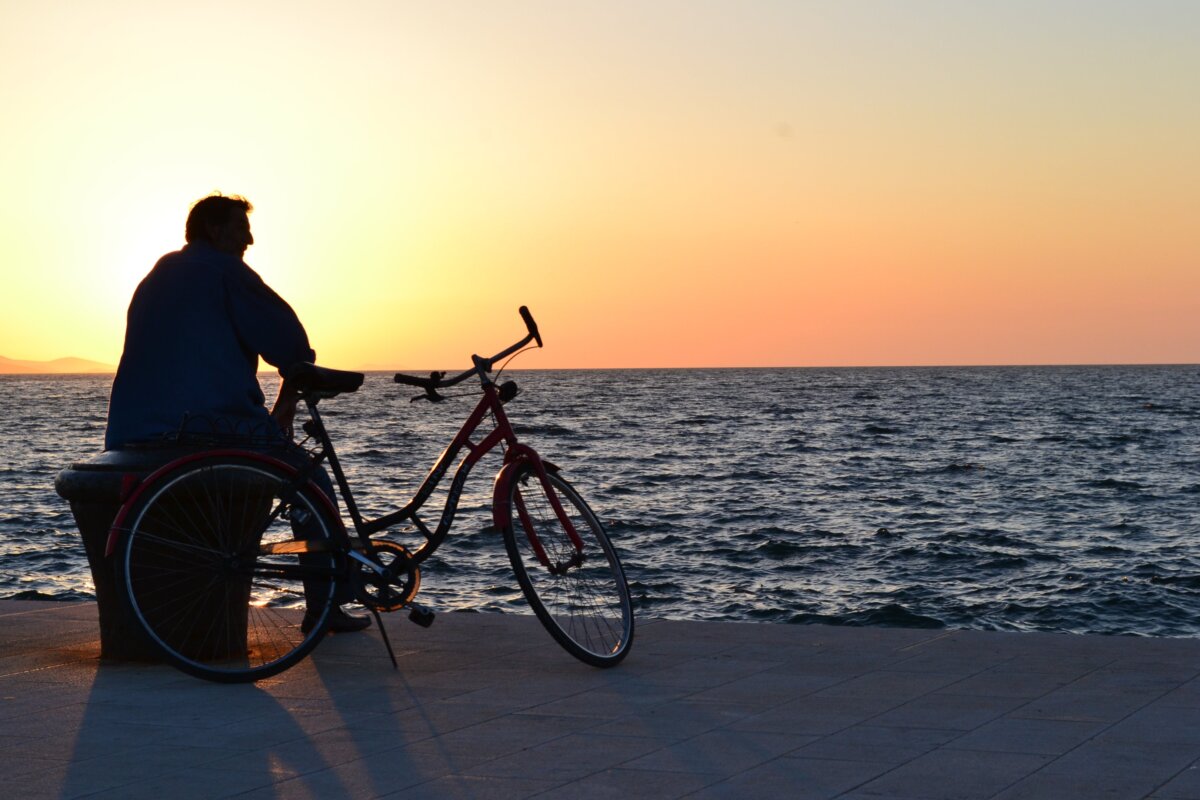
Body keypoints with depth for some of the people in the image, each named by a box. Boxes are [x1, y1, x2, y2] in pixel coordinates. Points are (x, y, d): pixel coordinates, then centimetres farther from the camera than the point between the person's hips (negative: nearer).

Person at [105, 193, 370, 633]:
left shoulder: (153, 279, 26)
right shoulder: (223, 268, 0)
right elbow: (288, 338, -6)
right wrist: (287, 404, 11)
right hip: (211, 426, -8)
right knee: (314, 483, 12)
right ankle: (326, 605, 10)